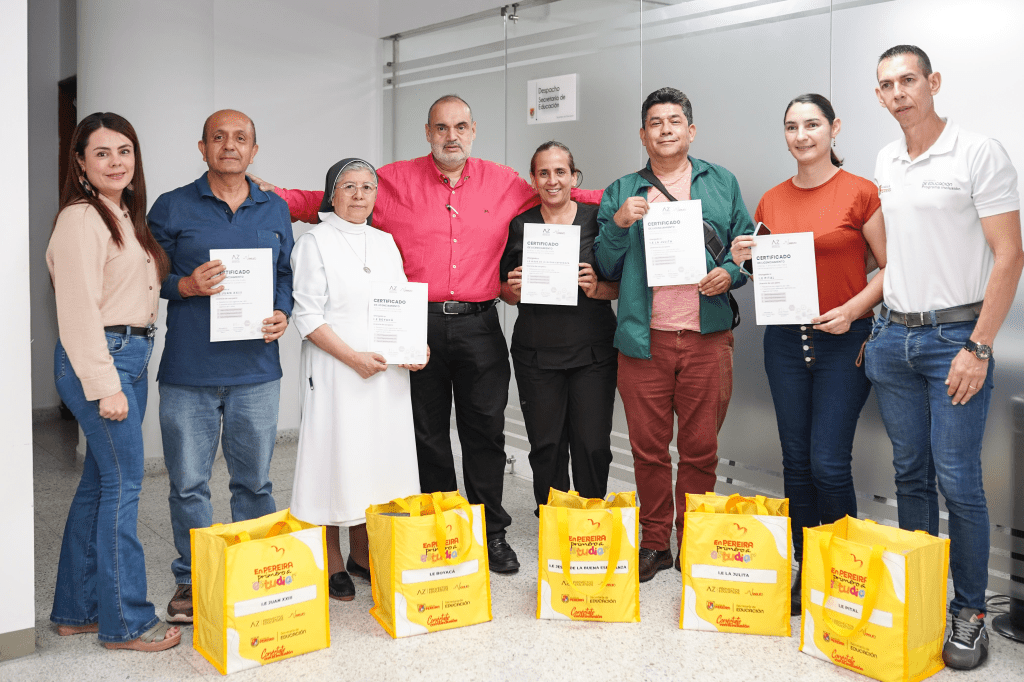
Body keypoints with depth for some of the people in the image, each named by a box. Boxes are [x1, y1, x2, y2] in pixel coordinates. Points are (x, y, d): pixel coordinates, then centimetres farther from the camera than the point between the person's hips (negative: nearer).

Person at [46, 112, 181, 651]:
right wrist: (104, 385, -20)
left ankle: (76, 610, 26)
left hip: (131, 357, 9)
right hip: (99, 361, -9)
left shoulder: (127, 216, 16)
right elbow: (79, 310, -18)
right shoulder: (81, 220, -12)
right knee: (124, 482, -5)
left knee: (99, 482, 14)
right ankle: (125, 621, 7)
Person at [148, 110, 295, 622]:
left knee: (255, 481, 10)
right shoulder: (172, 207, 4)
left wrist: (282, 315, -3)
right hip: (187, 372, -1)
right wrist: (186, 286, -14)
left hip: (256, 369, 2)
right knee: (188, 483, 5)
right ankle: (191, 580, 22)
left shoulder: (275, 210, 12)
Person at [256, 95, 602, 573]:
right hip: (419, 327, 0)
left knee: (486, 430, 5)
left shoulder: (504, 183, 8)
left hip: (480, 327, 1)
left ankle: (492, 534, 20)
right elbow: (324, 202, 9)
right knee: (428, 433, 9)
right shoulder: (395, 181, 4)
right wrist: (270, 194, -3)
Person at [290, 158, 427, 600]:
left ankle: (362, 554, 24)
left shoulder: (386, 242, 15)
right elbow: (308, 317, -9)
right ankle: (331, 563, 13)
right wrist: (354, 357, -18)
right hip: (336, 372, -5)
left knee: (380, 455, 9)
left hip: (387, 371, 6)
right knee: (337, 455, -2)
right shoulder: (315, 242, -2)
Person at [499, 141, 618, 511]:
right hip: (536, 352, 1)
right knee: (546, 445, 4)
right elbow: (505, 291, 13)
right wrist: (515, 289, -8)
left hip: (593, 351, -1)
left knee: (593, 445, -1)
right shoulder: (519, 225, 7)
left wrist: (596, 288, -15)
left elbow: (621, 286, 5)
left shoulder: (597, 219, 3)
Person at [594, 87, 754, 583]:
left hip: (707, 338, 0)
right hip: (642, 339, 0)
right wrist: (618, 224, -8)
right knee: (648, 448, 6)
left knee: (700, 448, 5)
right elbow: (605, 268, 8)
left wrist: (730, 272, -8)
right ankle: (654, 544, 21)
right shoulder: (621, 192, 12)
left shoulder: (721, 183, 13)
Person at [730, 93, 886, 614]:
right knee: (796, 461, 9)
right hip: (785, 338, 5)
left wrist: (853, 309, -18)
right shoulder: (772, 201, 9)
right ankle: (804, 573, 22)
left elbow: (891, 267, -4)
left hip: (844, 340, -4)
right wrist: (744, 261, -2)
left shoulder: (861, 193, -5)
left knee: (829, 464, -7)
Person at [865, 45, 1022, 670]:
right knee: (911, 475, 11)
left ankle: (971, 611, 11)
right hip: (893, 337, 5)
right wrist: (874, 327, 11)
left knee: (958, 481, -4)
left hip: (955, 336, -5)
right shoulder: (885, 163, 12)